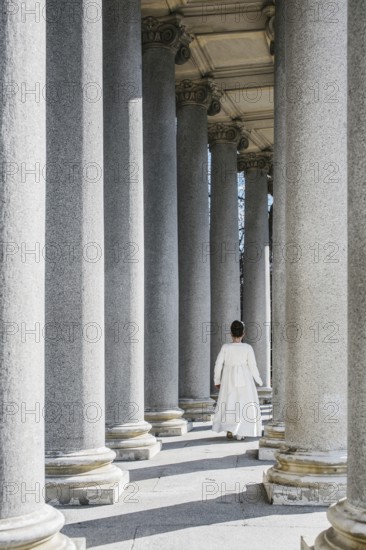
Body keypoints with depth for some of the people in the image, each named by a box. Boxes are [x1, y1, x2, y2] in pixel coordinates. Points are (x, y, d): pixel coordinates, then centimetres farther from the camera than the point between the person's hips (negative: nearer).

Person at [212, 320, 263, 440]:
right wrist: (259, 381, 9)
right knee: (244, 404, 6)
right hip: (244, 379, -1)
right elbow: (252, 366, -5)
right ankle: (240, 433, 1)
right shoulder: (248, 348, -7)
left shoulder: (225, 347, -5)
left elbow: (218, 365, -3)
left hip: (229, 380, 1)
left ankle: (229, 429, 4)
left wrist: (217, 380, 10)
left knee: (229, 403, 14)